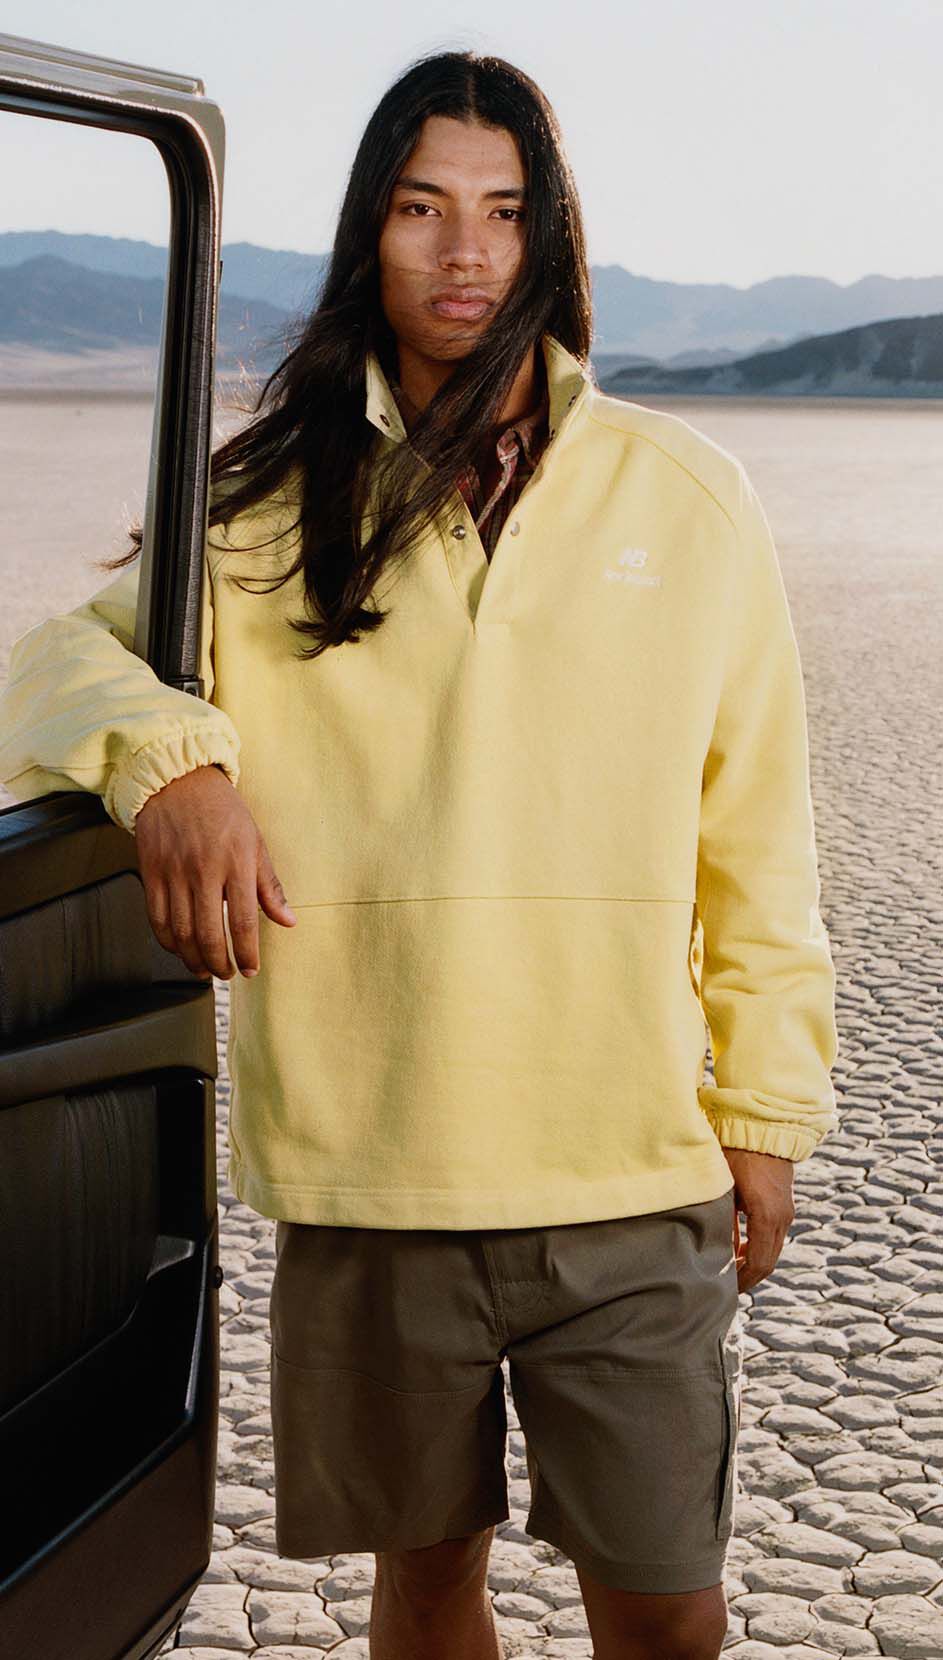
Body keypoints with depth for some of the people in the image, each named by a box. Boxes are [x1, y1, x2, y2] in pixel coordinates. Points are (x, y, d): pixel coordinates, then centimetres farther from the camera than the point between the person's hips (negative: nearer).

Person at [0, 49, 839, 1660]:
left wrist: (767, 1107, 7)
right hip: (366, 1176, 1)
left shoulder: (685, 493, 4)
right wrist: (168, 758, -18)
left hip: (638, 1174, 0)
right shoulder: (266, 504, 4)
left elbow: (756, 838, 8)